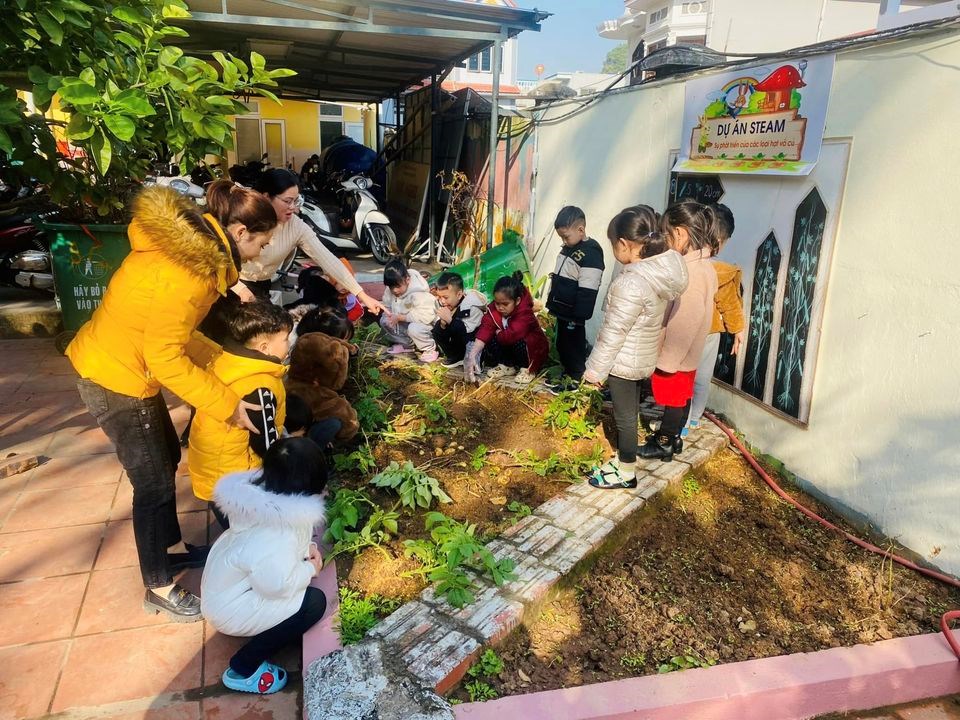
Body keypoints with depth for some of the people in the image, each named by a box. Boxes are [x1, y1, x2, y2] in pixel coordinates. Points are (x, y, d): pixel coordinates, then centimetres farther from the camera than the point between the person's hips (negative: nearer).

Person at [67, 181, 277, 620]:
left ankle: (172, 548, 41)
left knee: (166, 457, 21)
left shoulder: (191, 243, -1)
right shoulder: (185, 271, -29)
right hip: (115, 378, -9)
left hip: (121, 364, 9)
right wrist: (227, 404, -23)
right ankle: (158, 589, 20)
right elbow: (165, 358, -27)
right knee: (154, 482, 2)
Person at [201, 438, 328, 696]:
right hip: (228, 608, -8)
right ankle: (242, 669, 1)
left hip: (223, 584, 8)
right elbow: (278, 585, -25)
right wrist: (311, 568, -10)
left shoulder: (262, 496, -12)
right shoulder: (274, 542, -37)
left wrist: (306, 548, -5)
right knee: (314, 603, -12)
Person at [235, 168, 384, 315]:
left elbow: (327, 259, -16)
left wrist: (362, 295, -22)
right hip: (230, 286, -3)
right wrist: (238, 287, -24)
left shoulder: (297, 227, -11)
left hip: (261, 289, 3)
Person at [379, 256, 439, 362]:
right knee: (384, 321, -9)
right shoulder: (391, 289, -8)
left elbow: (426, 316, -37)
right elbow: (387, 306, 7)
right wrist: (389, 314, -19)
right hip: (405, 323, 8)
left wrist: (400, 317, -32)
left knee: (414, 328, -38)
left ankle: (430, 349, -9)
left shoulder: (419, 293, -31)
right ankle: (407, 344, 8)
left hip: (427, 324, -8)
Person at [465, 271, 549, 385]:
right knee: (489, 342, -19)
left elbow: (511, 336, -43)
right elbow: (485, 330, -28)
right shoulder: (494, 309, -16)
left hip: (533, 349, -5)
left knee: (519, 342, -36)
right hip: (508, 349, 5)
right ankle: (507, 366, 2)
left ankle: (527, 369, -9)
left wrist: (497, 333, -21)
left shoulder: (525, 313, -32)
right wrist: (472, 356, -40)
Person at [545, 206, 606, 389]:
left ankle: (575, 380, 17)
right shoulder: (569, 248, 9)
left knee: (573, 346, 3)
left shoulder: (590, 253, -20)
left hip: (573, 313, -9)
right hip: (562, 310, 9)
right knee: (561, 344, 19)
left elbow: (587, 291, -23)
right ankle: (566, 373, 35)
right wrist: (552, 304, 22)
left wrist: (578, 316, -23)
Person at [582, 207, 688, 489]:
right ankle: (624, 458, 41)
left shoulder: (631, 283, -30)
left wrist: (596, 368, -13)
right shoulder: (663, 269, -3)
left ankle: (626, 472, 26)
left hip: (624, 361, -8)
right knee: (628, 411, 23)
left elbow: (614, 332, -24)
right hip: (643, 357, 8)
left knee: (625, 417, 9)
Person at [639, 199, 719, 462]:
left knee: (673, 400, 8)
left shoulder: (690, 272, -28)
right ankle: (672, 437, 36)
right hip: (687, 354, 9)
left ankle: (664, 445, 25)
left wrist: (667, 359, -19)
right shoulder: (704, 265, 3)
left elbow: (683, 322, -26)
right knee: (681, 398, 21)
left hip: (675, 355, -9)